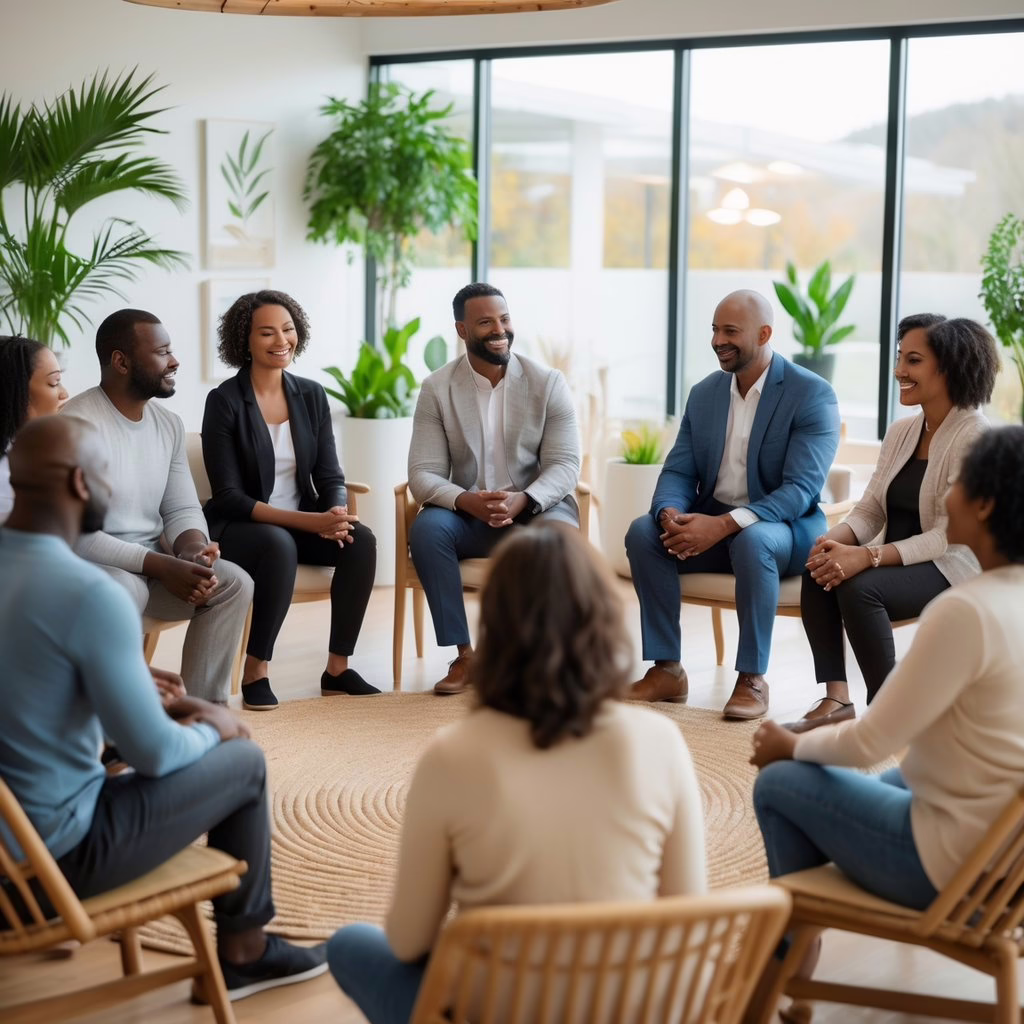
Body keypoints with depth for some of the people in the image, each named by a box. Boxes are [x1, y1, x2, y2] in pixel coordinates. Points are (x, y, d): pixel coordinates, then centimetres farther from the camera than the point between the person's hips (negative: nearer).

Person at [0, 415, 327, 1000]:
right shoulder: (90, 594, -23)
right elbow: (154, 754, -17)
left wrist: (157, 706, 15)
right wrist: (210, 730, 3)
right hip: (56, 852, -8)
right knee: (243, 760, 12)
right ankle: (243, 950, 27)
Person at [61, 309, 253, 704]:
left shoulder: (169, 425, 7)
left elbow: (183, 509, 8)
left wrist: (192, 551, -17)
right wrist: (162, 566, -26)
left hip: (152, 565, 7)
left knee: (234, 583, -15)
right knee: (122, 589, -38)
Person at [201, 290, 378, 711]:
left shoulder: (310, 395, 4)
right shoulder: (225, 401, -11)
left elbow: (330, 476, 4)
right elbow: (229, 497, -16)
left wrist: (337, 514, -21)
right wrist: (308, 521, -26)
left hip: (304, 523, 5)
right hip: (238, 527, -5)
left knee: (360, 541, -24)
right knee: (279, 544, -37)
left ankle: (338, 667, -12)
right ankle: (255, 672, -23)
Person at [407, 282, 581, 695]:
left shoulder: (548, 382, -3)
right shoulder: (437, 388, -2)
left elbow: (565, 465, -8)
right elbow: (423, 474, -6)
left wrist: (521, 501, -29)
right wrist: (466, 501, -29)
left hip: (537, 508, -1)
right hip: (469, 514, 1)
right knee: (426, 528, -30)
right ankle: (464, 655, -20)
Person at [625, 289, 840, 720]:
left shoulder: (812, 394, -12)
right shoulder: (704, 393, 8)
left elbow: (800, 490, -21)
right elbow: (677, 472, 5)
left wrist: (724, 524, -33)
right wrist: (670, 514, -21)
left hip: (784, 529, -5)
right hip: (709, 524, 5)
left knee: (751, 541, -39)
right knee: (643, 532, -22)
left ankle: (752, 678, -25)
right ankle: (667, 669, -14)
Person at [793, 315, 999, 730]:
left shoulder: (974, 438, -15)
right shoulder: (900, 432, 9)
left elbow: (950, 536, -20)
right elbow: (870, 509, 8)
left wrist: (867, 557, -28)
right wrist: (833, 540, -15)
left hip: (953, 570, -7)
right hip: (900, 561, 7)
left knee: (860, 586, -31)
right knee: (818, 574, -20)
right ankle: (836, 696, -15)